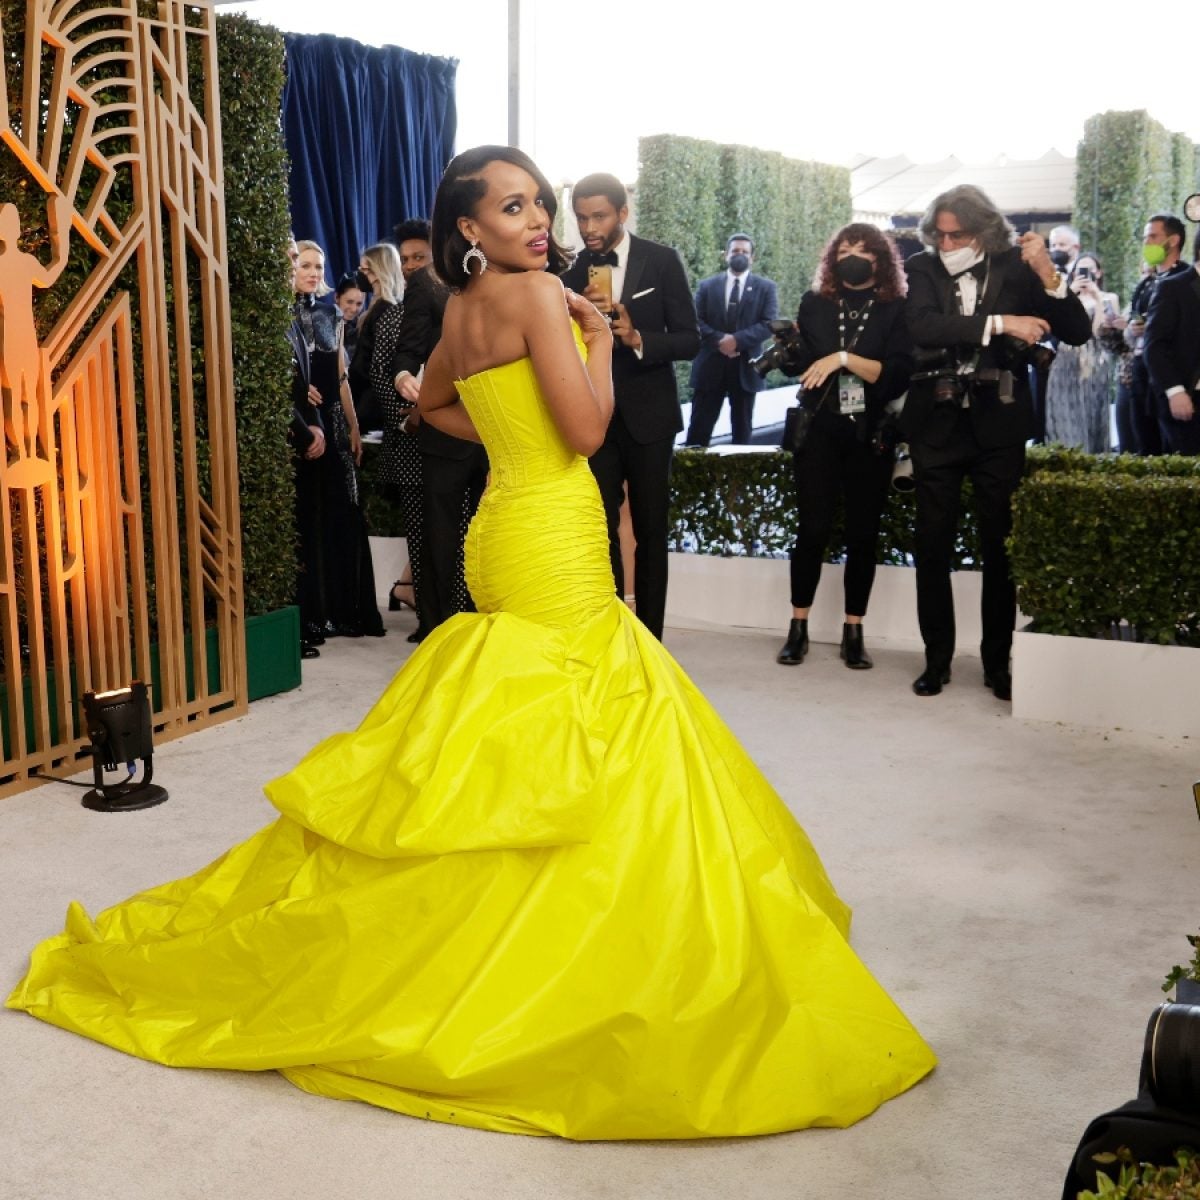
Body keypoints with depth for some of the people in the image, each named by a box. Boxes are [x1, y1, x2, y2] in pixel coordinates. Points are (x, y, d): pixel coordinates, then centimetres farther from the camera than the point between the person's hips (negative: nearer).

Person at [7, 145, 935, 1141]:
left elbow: (434, 405, 28)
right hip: (554, 545, -9)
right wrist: (599, 338, -5)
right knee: (590, 744, -3)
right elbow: (587, 430, -18)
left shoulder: (462, 310, 11)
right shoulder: (539, 293, -14)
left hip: (503, 529, 9)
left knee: (512, 752, 18)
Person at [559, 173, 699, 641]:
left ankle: (649, 639, 12)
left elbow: (689, 339, -7)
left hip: (647, 415, -1)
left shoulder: (661, 261, -5)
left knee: (651, 531, 5)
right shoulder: (572, 273, 1)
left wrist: (638, 339, -25)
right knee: (600, 529, 1)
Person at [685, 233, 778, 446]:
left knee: (742, 428, 7)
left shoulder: (765, 287, 6)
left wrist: (737, 340, -17)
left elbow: (769, 324, -6)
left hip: (745, 366, 0)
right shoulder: (707, 285, 9)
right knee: (699, 427, -1)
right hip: (710, 365, 0)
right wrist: (719, 340, -17)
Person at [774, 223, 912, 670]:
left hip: (870, 435, 0)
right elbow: (797, 364, 8)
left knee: (863, 533, 4)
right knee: (813, 529, -4)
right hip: (819, 431, 0)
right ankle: (798, 629, 7)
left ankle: (854, 633, 12)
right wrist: (787, 346, -12)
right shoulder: (815, 303, 6)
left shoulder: (896, 309, 0)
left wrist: (845, 358, -18)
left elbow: (898, 375, -11)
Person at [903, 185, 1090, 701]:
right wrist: (1000, 323, -22)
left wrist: (1048, 273, -21)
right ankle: (936, 659, 14)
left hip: (998, 423, -1)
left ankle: (998, 661, 15)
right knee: (932, 545, 3)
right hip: (938, 422, 1)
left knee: (1000, 545, 3)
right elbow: (922, 326, -18)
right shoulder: (923, 268, 1)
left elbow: (1077, 332, -6)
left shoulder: (1014, 268, -1)